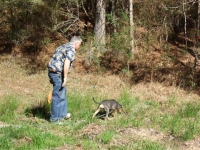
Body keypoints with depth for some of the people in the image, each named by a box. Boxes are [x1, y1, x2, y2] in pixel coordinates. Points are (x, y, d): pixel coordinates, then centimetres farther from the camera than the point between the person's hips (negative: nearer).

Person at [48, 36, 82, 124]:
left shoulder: (63, 46, 20)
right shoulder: (71, 50, -10)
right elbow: (66, 63, -23)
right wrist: (65, 78, -22)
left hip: (52, 71, 10)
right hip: (58, 73, -10)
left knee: (63, 92, 21)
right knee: (58, 96, -3)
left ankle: (63, 114, 29)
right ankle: (55, 118, 4)